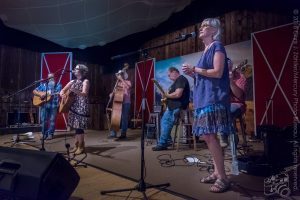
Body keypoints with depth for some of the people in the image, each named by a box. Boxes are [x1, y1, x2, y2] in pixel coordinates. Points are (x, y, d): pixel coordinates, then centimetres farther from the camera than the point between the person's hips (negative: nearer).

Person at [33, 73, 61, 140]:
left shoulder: (58, 85, 9)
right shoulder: (43, 85, 15)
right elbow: (34, 91, 15)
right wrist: (40, 94, -3)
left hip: (54, 105, -2)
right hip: (44, 105, 2)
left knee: (52, 120, -2)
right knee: (43, 120, 2)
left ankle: (50, 134, 8)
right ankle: (44, 134, 14)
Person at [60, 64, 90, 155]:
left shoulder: (85, 81, -5)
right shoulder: (73, 81, 14)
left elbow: (84, 94, -18)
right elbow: (63, 90, 17)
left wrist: (75, 91, -35)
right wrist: (62, 94, -7)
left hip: (81, 107, -6)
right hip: (73, 106, 6)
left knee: (79, 127, -8)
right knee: (76, 126, 9)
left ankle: (81, 147, 3)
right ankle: (76, 146, 17)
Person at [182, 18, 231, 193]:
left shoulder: (217, 46, -2)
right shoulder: (206, 50, 23)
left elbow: (217, 72, -15)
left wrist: (195, 69, -8)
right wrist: (193, 74, 8)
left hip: (213, 98, -9)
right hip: (204, 98, 9)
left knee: (209, 136, -13)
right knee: (208, 136, 8)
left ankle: (223, 177, -3)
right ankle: (217, 172, 18)